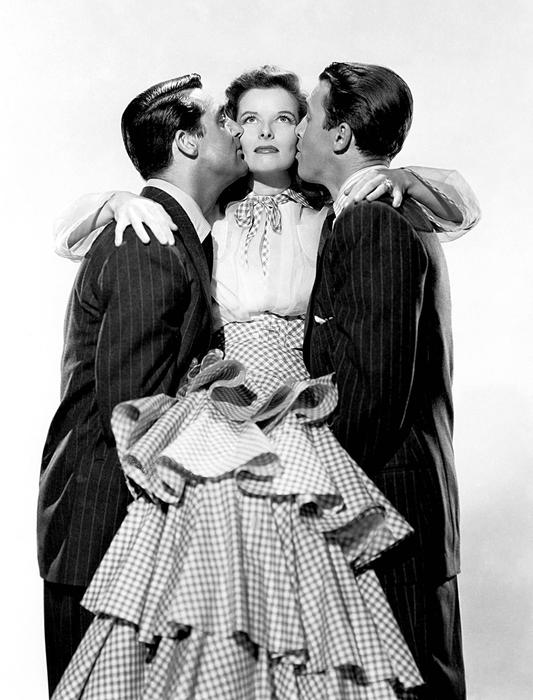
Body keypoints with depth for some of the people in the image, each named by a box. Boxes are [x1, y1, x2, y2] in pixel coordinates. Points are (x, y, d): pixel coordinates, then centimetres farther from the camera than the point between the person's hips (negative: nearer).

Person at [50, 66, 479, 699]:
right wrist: (122, 202, 3)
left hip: (297, 439, 0)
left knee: (297, 612, -4)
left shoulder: (327, 219, 10)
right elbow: (75, 230, 19)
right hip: (213, 437, 1)